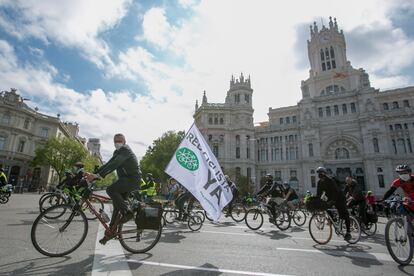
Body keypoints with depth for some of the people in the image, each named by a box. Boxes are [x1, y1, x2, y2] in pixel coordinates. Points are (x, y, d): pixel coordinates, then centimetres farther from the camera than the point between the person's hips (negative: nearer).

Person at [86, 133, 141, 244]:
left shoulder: (125, 150, -14)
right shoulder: (117, 152, 17)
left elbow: (113, 165, -27)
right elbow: (108, 164, 13)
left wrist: (98, 175, -34)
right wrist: (94, 174, 3)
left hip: (133, 178, -9)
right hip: (125, 179, 9)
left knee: (111, 189, -26)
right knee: (117, 205, 9)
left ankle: (127, 212, -17)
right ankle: (111, 230, 18)